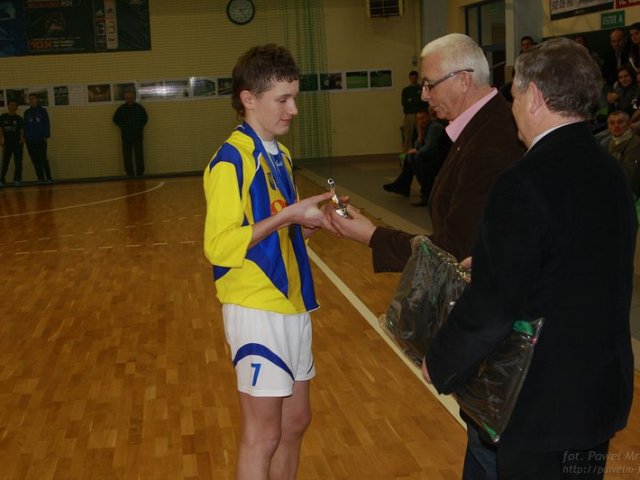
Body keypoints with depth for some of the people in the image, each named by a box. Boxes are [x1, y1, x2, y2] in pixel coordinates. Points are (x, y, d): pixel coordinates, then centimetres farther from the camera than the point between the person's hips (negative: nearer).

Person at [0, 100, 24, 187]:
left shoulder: (19, 118, 2)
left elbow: (22, 130, 1)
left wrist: (22, 139, -14)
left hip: (17, 143, -1)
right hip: (7, 143, 1)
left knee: (18, 162, -2)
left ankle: (17, 180, 4)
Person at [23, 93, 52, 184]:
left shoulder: (42, 110, 4)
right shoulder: (27, 112, 13)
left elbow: (47, 124, 0)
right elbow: (25, 125, 13)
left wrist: (46, 136, -8)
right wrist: (25, 137, 4)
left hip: (41, 139, -3)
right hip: (30, 140, 3)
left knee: (43, 159, -7)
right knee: (35, 161, 2)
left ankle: (49, 178, -4)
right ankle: (40, 179, 5)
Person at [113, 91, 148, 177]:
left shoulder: (140, 108, 1)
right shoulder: (121, 109, 0)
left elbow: (145, 118, 14)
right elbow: (115, 119, 11)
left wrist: (140, 127, 7)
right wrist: (123, 126, 4)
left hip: (138, 135, 0)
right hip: (126, 136, 0)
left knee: (139, 155, -1)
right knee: (127, 155, 0)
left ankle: (140, 172, 5)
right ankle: (129, 173, 6)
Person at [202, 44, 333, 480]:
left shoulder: (280, 155, 12)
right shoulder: (230, 161, -14)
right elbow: (220, 246, -21)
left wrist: (314, 221, -1)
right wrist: (288, 215, -23)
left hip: (292, 305, 8)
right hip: (257, 310, -8)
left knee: (295, 421, 16)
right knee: (263, 433, 2)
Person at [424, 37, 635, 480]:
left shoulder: (526, 183, -23)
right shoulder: (611, 173, 4)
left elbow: (494, 304, -24)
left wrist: (440, 362, -8)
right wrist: (482, 265, 16)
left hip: (544, 400, -8)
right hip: (604, 389, 8)